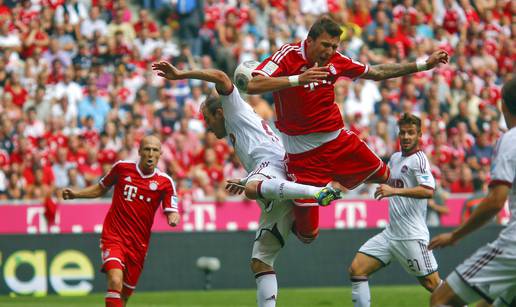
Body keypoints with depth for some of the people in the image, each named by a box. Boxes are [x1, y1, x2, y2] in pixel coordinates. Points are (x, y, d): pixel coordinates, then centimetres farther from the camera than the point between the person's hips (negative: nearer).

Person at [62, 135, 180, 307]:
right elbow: (101, 188, 15)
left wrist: (173, 218, -26)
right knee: (115, 281, -25)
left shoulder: (165, 182, -1)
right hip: (114, 236, -2)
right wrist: (75, 194, 3)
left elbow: (172, 212, -2)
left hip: (138, 243, 2)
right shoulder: (122, 168, -1)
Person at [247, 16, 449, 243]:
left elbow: (377, 72, 12)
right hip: (301, 151, -5)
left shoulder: (335, 61, -1)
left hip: (336, 139, 5)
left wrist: (424, 65, 10)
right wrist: (298, 79, -38)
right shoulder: (288, 56, -16)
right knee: (308, 235, -3)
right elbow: (253, 86, -29)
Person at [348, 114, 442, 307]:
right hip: (390, 233, 8)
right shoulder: (395, 158, 15)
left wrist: (394, 190, -31)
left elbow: (428, 190, -26)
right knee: (356, 269, -3)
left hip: (412, 236, -8)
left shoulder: (418, 159, -10)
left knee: (432, 284, -5)